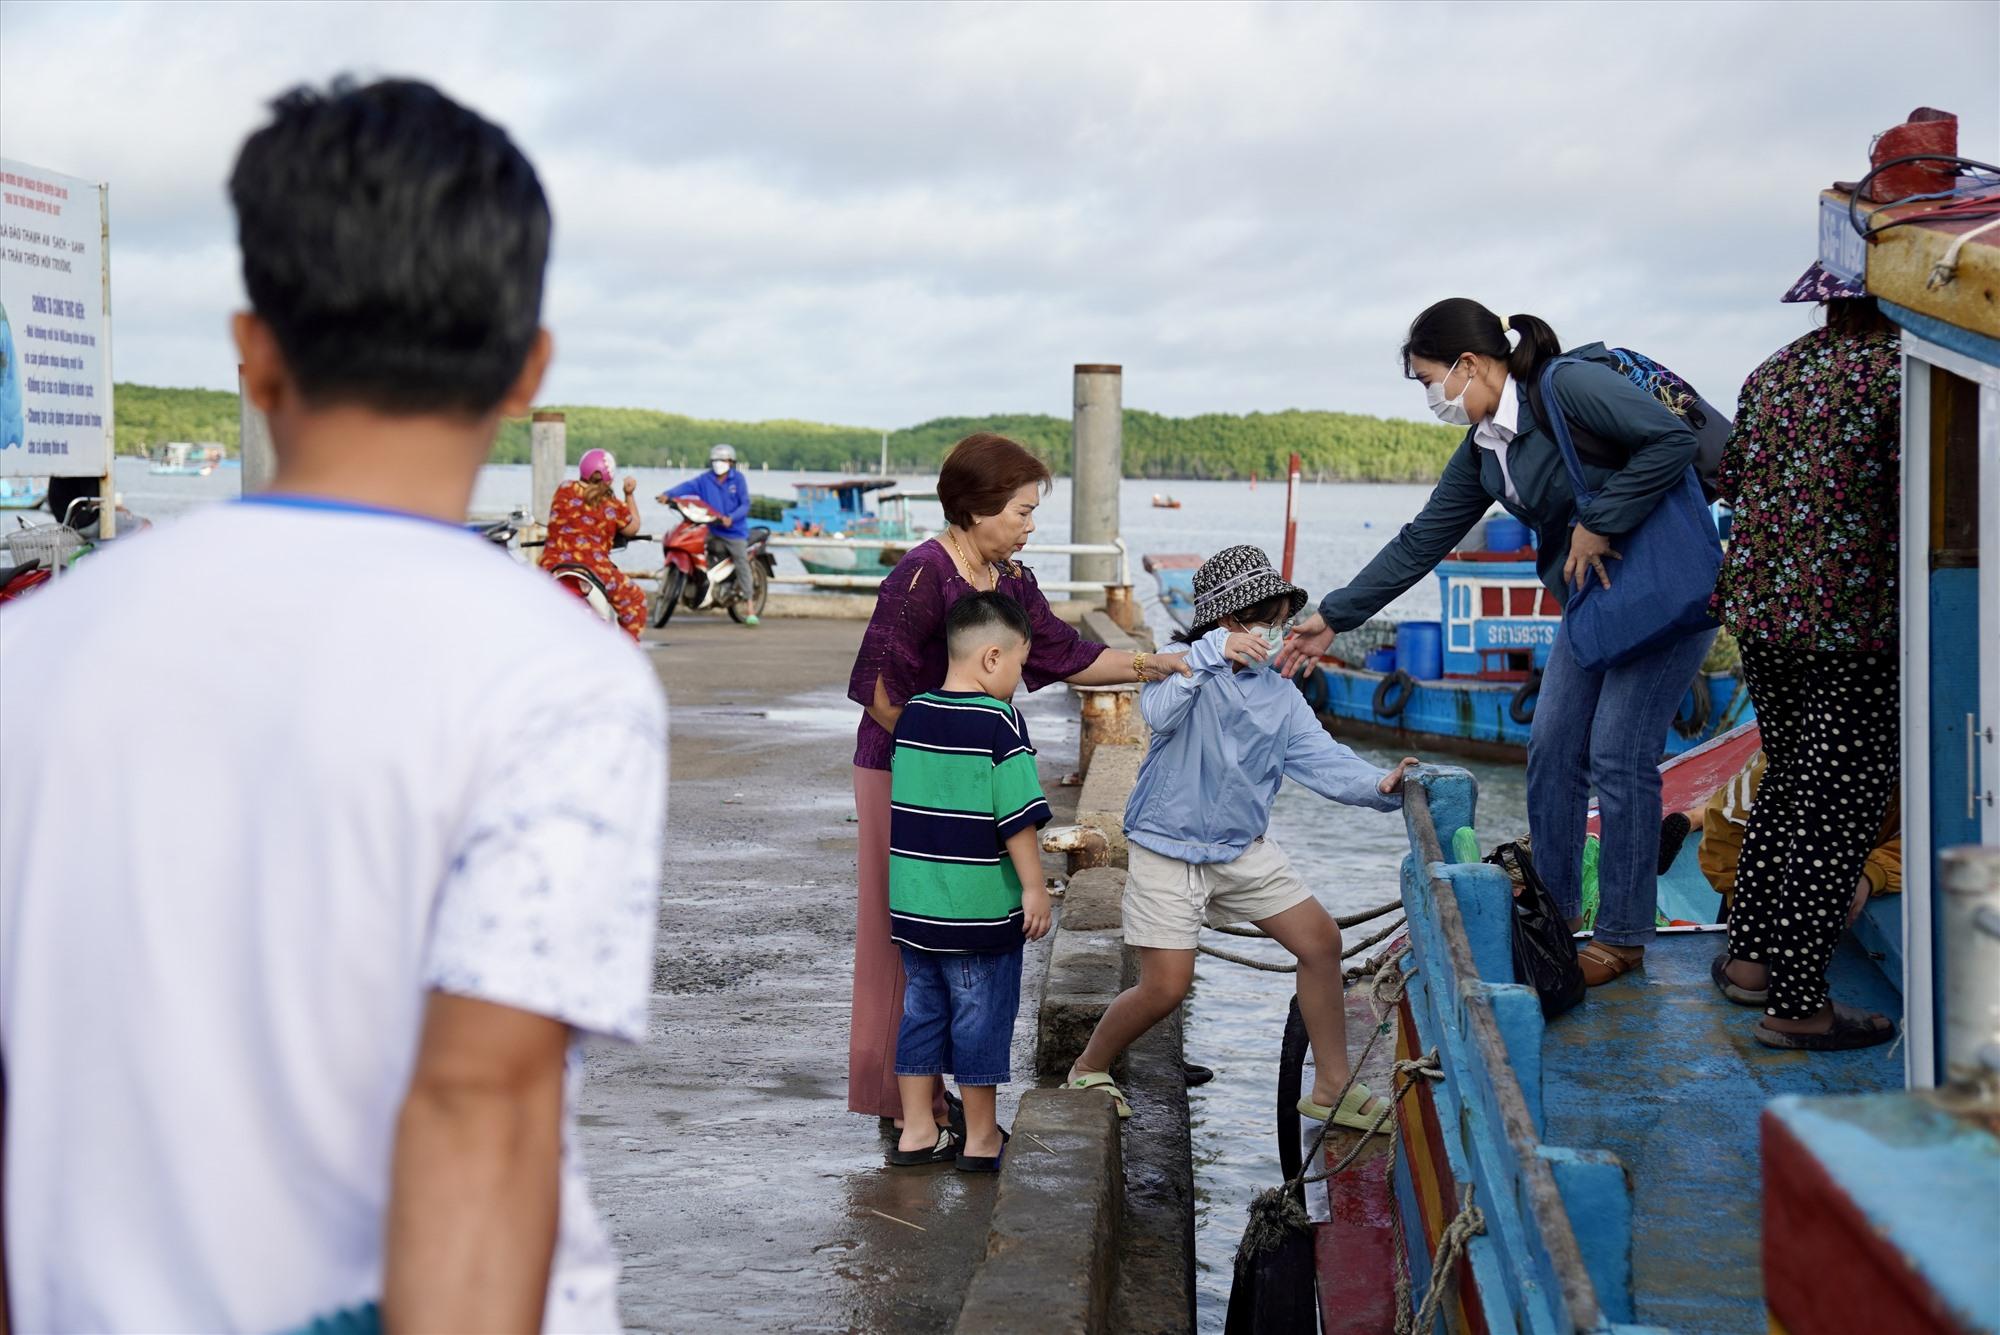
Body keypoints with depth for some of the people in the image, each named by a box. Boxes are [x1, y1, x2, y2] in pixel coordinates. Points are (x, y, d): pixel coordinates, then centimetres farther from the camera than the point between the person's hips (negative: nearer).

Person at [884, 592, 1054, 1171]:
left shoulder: (912, 714, 5)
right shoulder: (1001, 723, -15)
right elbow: (1018, 818, -18)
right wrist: (1034, 887, -10)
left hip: (911, 906, 6)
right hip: (981, 907, -6)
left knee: (921, 1010, 15)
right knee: (981, 1017, 6)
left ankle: (917, 1132, 21)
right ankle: (981, 1138, 17)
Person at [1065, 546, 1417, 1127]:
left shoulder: (1280, 694, 6)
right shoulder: (1184, 671, -10)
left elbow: (1320, 757, -4)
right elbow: (1159, 714, -32)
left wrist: (1378, 784, -22)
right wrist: (1211, 655, -43)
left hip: (1244, 849, 6)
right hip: (1168, 848, -6)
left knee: (1321, 939, 0)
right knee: (1165, 987, -8)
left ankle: (1331, 1086, 13)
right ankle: (1087, 1071, 18)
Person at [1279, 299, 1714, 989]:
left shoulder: (1571, 386, -19)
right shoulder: (1482, 451, 7)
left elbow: (1672, 439, -26)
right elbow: (1422, 541, 12)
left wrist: (1597, 523, -23)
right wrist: (1334, 617, 12)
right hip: (1590, 601, 8)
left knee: (1619, 756, -9)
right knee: (1552, 749, 6)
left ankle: (1623, 937, 2)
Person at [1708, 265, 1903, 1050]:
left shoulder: (1774, 371, 8)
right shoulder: (1895, 376, -13)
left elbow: (1730, 479, 17)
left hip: (1759, 613, 7)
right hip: (1854, 629, -7)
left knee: (1787, 781, 21)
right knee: (1837, 808, -1)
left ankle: (1749, 955, 29)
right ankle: (1795, 1005, 2)